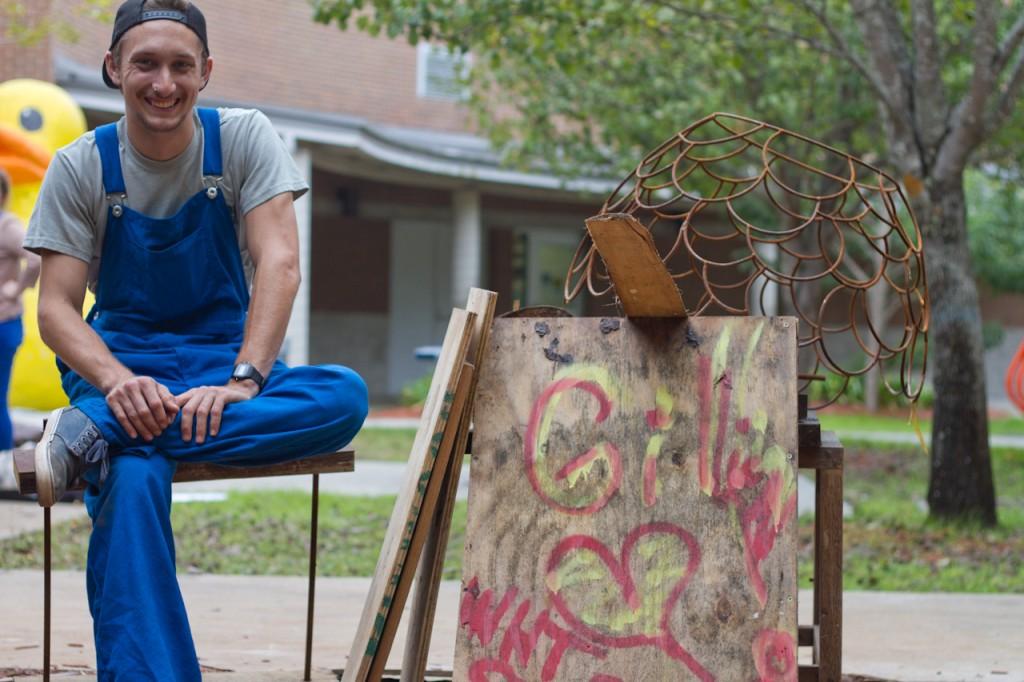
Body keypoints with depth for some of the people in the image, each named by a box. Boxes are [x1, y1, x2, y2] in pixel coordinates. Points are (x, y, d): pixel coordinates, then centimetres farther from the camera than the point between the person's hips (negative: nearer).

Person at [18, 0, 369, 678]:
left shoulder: (244, 139, -2)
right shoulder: (81, 167, -2)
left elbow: (279, 263, -13)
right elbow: (56, 307, -7)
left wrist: (243, 380, -29)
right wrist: (116, 382, -29)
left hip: (224, 362, 2)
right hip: (121, 362, -1)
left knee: (347, 396, -32)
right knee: (130, 483, -36)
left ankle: (94, 437, -37)